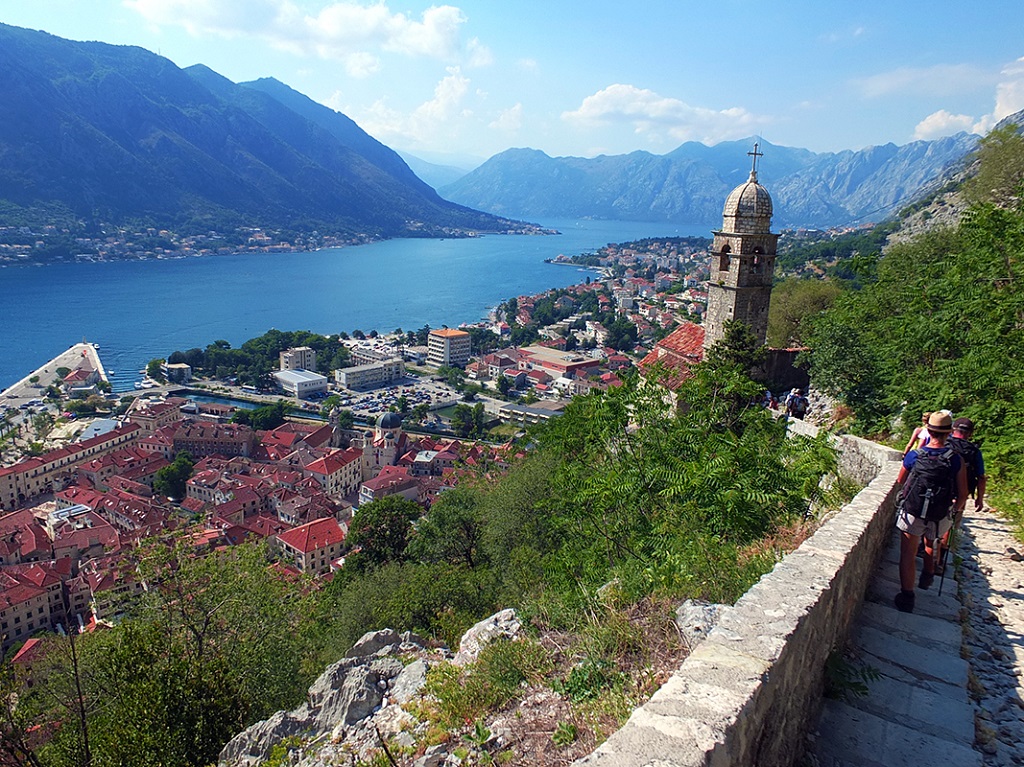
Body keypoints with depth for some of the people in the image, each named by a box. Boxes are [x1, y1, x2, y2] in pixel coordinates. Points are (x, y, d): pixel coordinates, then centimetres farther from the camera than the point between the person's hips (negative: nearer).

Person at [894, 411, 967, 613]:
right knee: (932, 544, 31)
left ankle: (907, 597, 7)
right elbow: (963, 495, -4)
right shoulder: (956, 460, -12)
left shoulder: (913, 456, -12)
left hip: (912, 513, -1)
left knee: (908, 555, 7)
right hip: (939, 517, 1)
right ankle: (928, 576, 46)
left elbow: (900, 481, 5)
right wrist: (957, 509, 17)